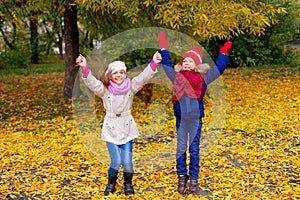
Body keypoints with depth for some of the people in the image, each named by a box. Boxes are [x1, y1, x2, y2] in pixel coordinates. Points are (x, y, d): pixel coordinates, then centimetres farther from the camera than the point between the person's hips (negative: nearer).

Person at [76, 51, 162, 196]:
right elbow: (91, 81, -20)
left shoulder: (130, 86, -2)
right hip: (111, 129, -1)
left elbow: (144, 77, -15)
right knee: (116, 162, -6)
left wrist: (153, 64, -31)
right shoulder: (104, 89, -6)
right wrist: (84, 68, -39)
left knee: (127, 162, -3)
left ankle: (128, 184, 27)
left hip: (127, 128, 1)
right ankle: (111, 184, 25)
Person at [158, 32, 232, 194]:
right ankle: (182, 177, 17)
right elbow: (166, 65, 18)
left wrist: (223, 54, 18)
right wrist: (163, 49, 22)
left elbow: (217, 69, 15)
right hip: (181, 118, 0)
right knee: (181, 149, 5)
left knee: (194, 150, 5)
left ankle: (193, 180, 13)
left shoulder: (202, 78, 5)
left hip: (196, 119, 0)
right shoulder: (176, 77, 5)